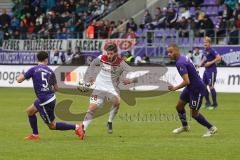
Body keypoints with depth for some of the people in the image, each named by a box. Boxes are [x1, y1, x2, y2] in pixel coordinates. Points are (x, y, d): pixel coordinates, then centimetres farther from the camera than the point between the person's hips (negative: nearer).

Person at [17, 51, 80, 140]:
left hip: (45, 103, -7)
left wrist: (21, 75, 15)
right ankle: (35, 135, 29)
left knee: (52, 125, 6)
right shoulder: (50, 71, 4)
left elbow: (19, 80, -9)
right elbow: (56, 88, 10)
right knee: (30, 111, 25)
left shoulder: (34, 70, -10)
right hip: (51, 98, 7)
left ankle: (75, 127, -1)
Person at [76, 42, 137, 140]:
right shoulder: (102, 58, -6)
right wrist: (90, 76, 6)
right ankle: (83, 129, -8)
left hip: (112, 88, -2)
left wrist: (130, 80, -40)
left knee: (117, 101, -31)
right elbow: (93, 64, 16)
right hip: (99, 87, 2)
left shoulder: (121, 63, -15)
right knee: (92, 108, -9)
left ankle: (110, 123, -9)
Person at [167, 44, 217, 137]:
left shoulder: (180, 63, -26)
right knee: (179, 106, 15)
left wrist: (175, 88, -21)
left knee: (194, 114, -1)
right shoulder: (184, 58, 3)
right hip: (190, 87, 10)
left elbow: (186, 81, -32)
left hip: (197, 89, -10)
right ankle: (185, 126, 35)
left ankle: (211, 129, 13)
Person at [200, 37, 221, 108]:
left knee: (211, 86, -6)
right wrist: (202, 63, 8)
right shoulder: (204, 50, 10)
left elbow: (219, 58, -20)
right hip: (206, 70, 9)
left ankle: (214, 103, 4)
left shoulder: (211, 51, -15)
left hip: (212, 70, -9)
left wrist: (211, 63, -19)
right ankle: (207, 102, 20)